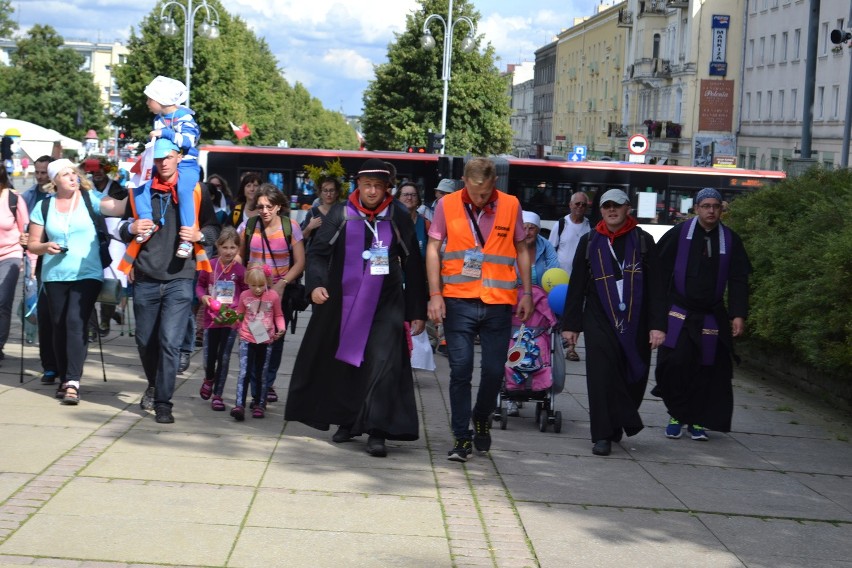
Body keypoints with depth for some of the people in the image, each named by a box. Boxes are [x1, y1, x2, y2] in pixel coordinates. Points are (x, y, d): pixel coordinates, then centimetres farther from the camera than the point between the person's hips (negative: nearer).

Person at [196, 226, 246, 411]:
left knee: (224, 358, 3)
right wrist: (203, 296, -11)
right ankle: (209, 379, 43)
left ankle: (217, 394, 15)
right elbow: (200, 285, 8)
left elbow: (246, 293, 2)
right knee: (209, 356, 9)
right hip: (211, 318, 1)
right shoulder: (210, 266, -6)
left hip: (231, 319, -1)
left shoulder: (240, 270, -6)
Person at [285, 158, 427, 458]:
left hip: (385, 307, -1)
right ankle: (347, 422, 26)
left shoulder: (399, 219, 2)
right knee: (342, 363, 10)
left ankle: (377, 432, -10)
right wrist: (315, 284, -19)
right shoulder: (340, 215, 1)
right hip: (342, 304, 1)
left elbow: (413, 267, 6)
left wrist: (417, 311, 5)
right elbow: (317, 252, 0)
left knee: (382, 364, -12)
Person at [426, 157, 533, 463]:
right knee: (460, 370, -2)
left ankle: (481, 419, 32)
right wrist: (435, 294, -4)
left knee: (494, 371, 5)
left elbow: (521, 250, 13)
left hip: (498, 303, 1)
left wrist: (527, 293, 8)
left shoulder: (511, 205, 4)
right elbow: (433, 248, 3)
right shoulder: (447, 205, 1)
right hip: (458, 302, -1)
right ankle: (461, 438, 7)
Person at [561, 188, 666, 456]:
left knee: (634, 379, 4)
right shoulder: (589, 242, 9)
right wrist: (571, 324, 7)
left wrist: (657, 325, -5)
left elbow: (655, 287, 3)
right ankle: (603, 436, -5)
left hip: (635, 323, 0)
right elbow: (576, 286, 11)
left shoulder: (643, 241, 6)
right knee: (601, 375, -10)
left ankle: (615, 426, 24)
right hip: (599, 321, 0)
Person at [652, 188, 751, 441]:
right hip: (679, 313, -2)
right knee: (675, 363, -11)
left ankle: (697, 420, 16)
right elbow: (661, 271, 2)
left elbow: (738, 281, 5)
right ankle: (676, 415, 6)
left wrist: (738, 315, -5)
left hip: (712, 316, 2)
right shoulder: (679, 234, -1)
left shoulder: (730, 240, 4)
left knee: (706, 370, 2)